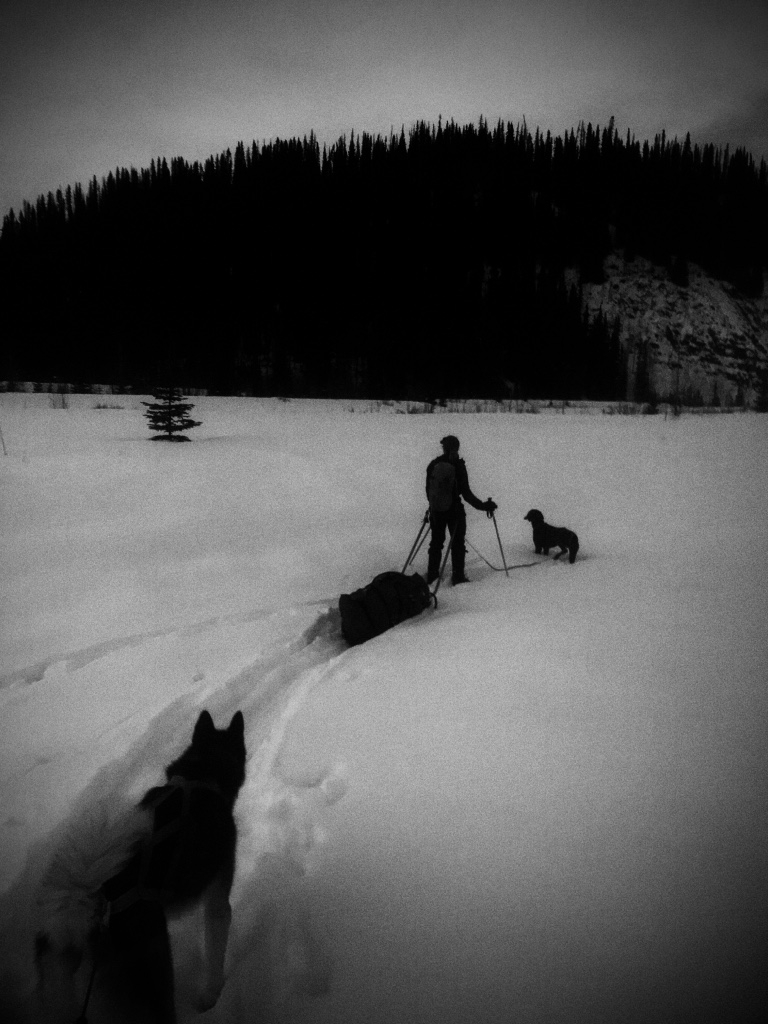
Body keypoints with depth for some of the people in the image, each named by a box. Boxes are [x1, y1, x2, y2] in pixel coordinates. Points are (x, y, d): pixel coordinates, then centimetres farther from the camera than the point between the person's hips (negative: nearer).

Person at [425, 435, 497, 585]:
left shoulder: (433, 465, -2)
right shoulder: (458, 466, -14)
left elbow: (428, 489, 8)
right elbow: (466, 492, -15)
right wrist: (482, 506, -8)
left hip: (436, 510, 4)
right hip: (454, 510, -4)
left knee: (436, 542, 17)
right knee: (457, 543, 9)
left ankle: (432, 574, 22)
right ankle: (457, 576, 11)